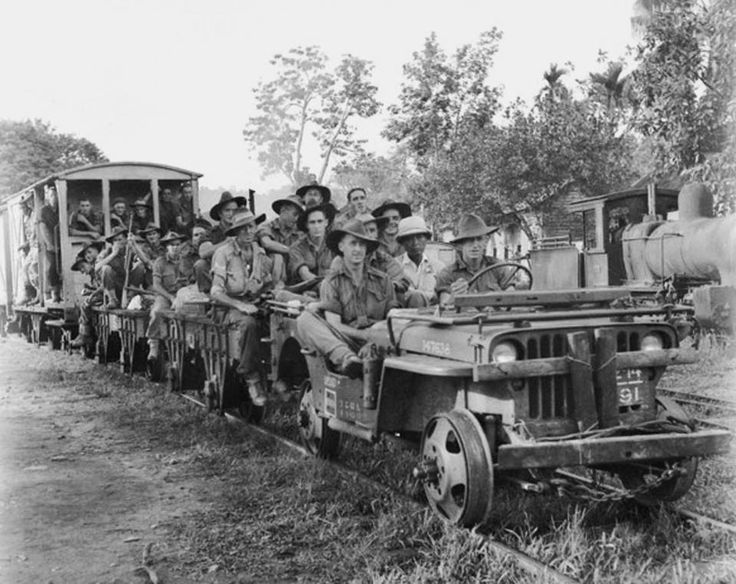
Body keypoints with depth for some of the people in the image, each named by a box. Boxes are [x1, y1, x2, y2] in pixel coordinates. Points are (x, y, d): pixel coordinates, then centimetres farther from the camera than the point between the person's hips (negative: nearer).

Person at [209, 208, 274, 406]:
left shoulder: (261, 253, 12)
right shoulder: (224, 253, -3)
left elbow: (270, 285, 19)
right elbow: (216, 293, -10)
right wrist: (241, 305, -23)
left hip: (256, 303, 5)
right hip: (232, 306, -4)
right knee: (249, 323, -38)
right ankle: (252, 379, -27)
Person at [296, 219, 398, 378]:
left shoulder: (382, 280, 19)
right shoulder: (331, 282, 13)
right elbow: (333, 324, 0)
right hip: (343, 341, -1)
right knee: (305, 319, -26)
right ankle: (347, 358, -48)